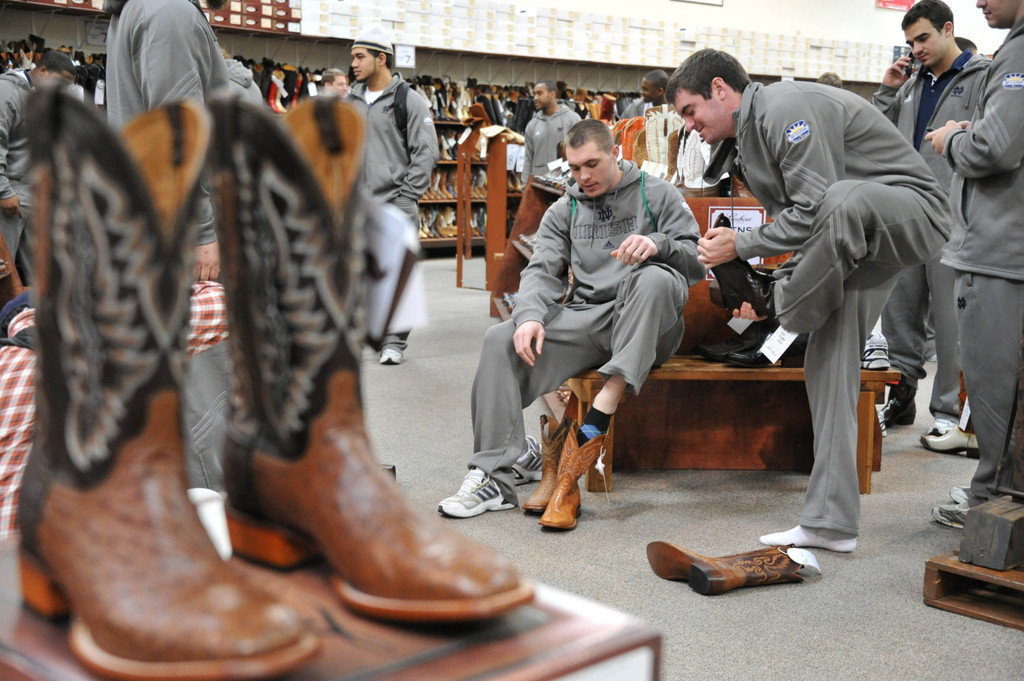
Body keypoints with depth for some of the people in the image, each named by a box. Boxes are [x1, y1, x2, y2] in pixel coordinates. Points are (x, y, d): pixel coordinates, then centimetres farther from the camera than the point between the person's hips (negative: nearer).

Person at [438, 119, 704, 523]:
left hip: (646, 327, -3)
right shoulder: (563, 212, 18)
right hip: (585, 319, 3)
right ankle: (493, 479, -24)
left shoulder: (657, 195, 7)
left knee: (655, 278, -37)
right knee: (501, 340, -20)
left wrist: (658, 244, -24)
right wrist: (530, 315, -16)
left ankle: (606, 403, -41)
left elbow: (696, 258, -1)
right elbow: (543, 271, 6)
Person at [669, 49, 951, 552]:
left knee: (846, 201, -43)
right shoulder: (743, 143, 13)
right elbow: (805, 227, 16)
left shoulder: (785, 108, -19)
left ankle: (791, 317, -17)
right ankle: (831, 522, 2)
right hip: (858, 240, 10)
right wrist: (772, 291, 1)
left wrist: (740, 246, -17)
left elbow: (815, 209, -26)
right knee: (829, 360, 0)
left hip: (916, 212, -10)